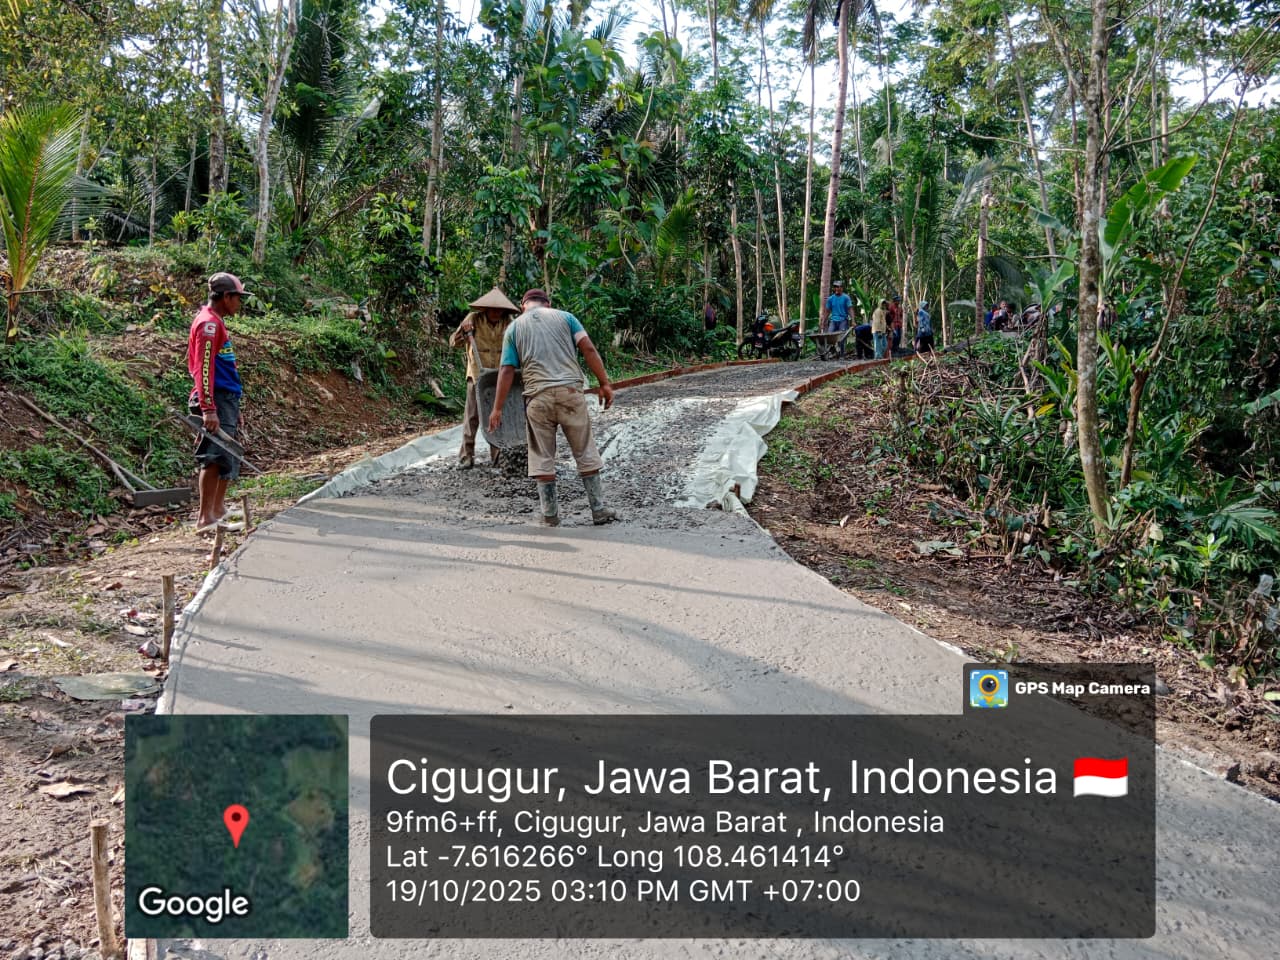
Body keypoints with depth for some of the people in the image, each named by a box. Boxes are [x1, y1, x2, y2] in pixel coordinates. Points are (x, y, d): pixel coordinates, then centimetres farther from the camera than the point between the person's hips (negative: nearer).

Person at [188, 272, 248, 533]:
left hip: (226, 401, 10)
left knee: (228, 460, 13)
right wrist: (209, 409, -25)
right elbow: (203, 368, -18)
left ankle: (218, 512, 21)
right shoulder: (209, 323, -10)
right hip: (216, 402, -10)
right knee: (214, 459, -11)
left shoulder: (217, 323, 21)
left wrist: (235, 409, 25)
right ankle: (205, 518, -10)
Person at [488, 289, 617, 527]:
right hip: (570, 391, 0)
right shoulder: (564, 316, 12)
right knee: (586, 453, 8)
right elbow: (588, 349, 0)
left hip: (538, 397, 0)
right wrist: (604, 383, 0)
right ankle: (599, 510, 10)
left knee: (543, 458, 9)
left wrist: (497, 409, 7)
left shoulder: (514, 327, 12)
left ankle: (550, 516, 12)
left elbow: (507, 371, 5)